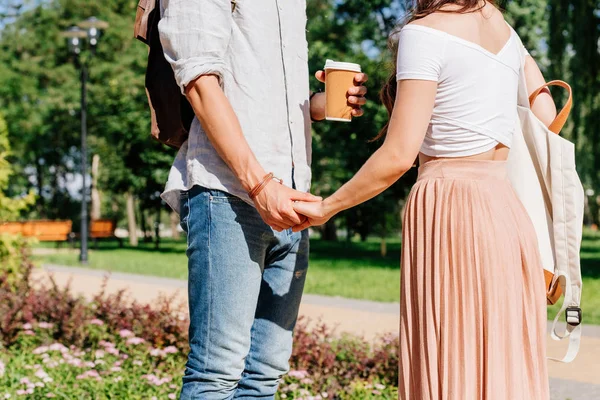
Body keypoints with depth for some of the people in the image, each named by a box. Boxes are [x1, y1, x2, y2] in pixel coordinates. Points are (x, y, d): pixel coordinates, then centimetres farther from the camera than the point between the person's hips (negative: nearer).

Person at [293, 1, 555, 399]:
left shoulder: (425, 33, -10)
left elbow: (399, 155, -14)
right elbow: (546, 113, 16)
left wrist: (327, 207, -5)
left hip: (447, 214, -7)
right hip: (508, 209, 7)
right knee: (506, 368, 11)